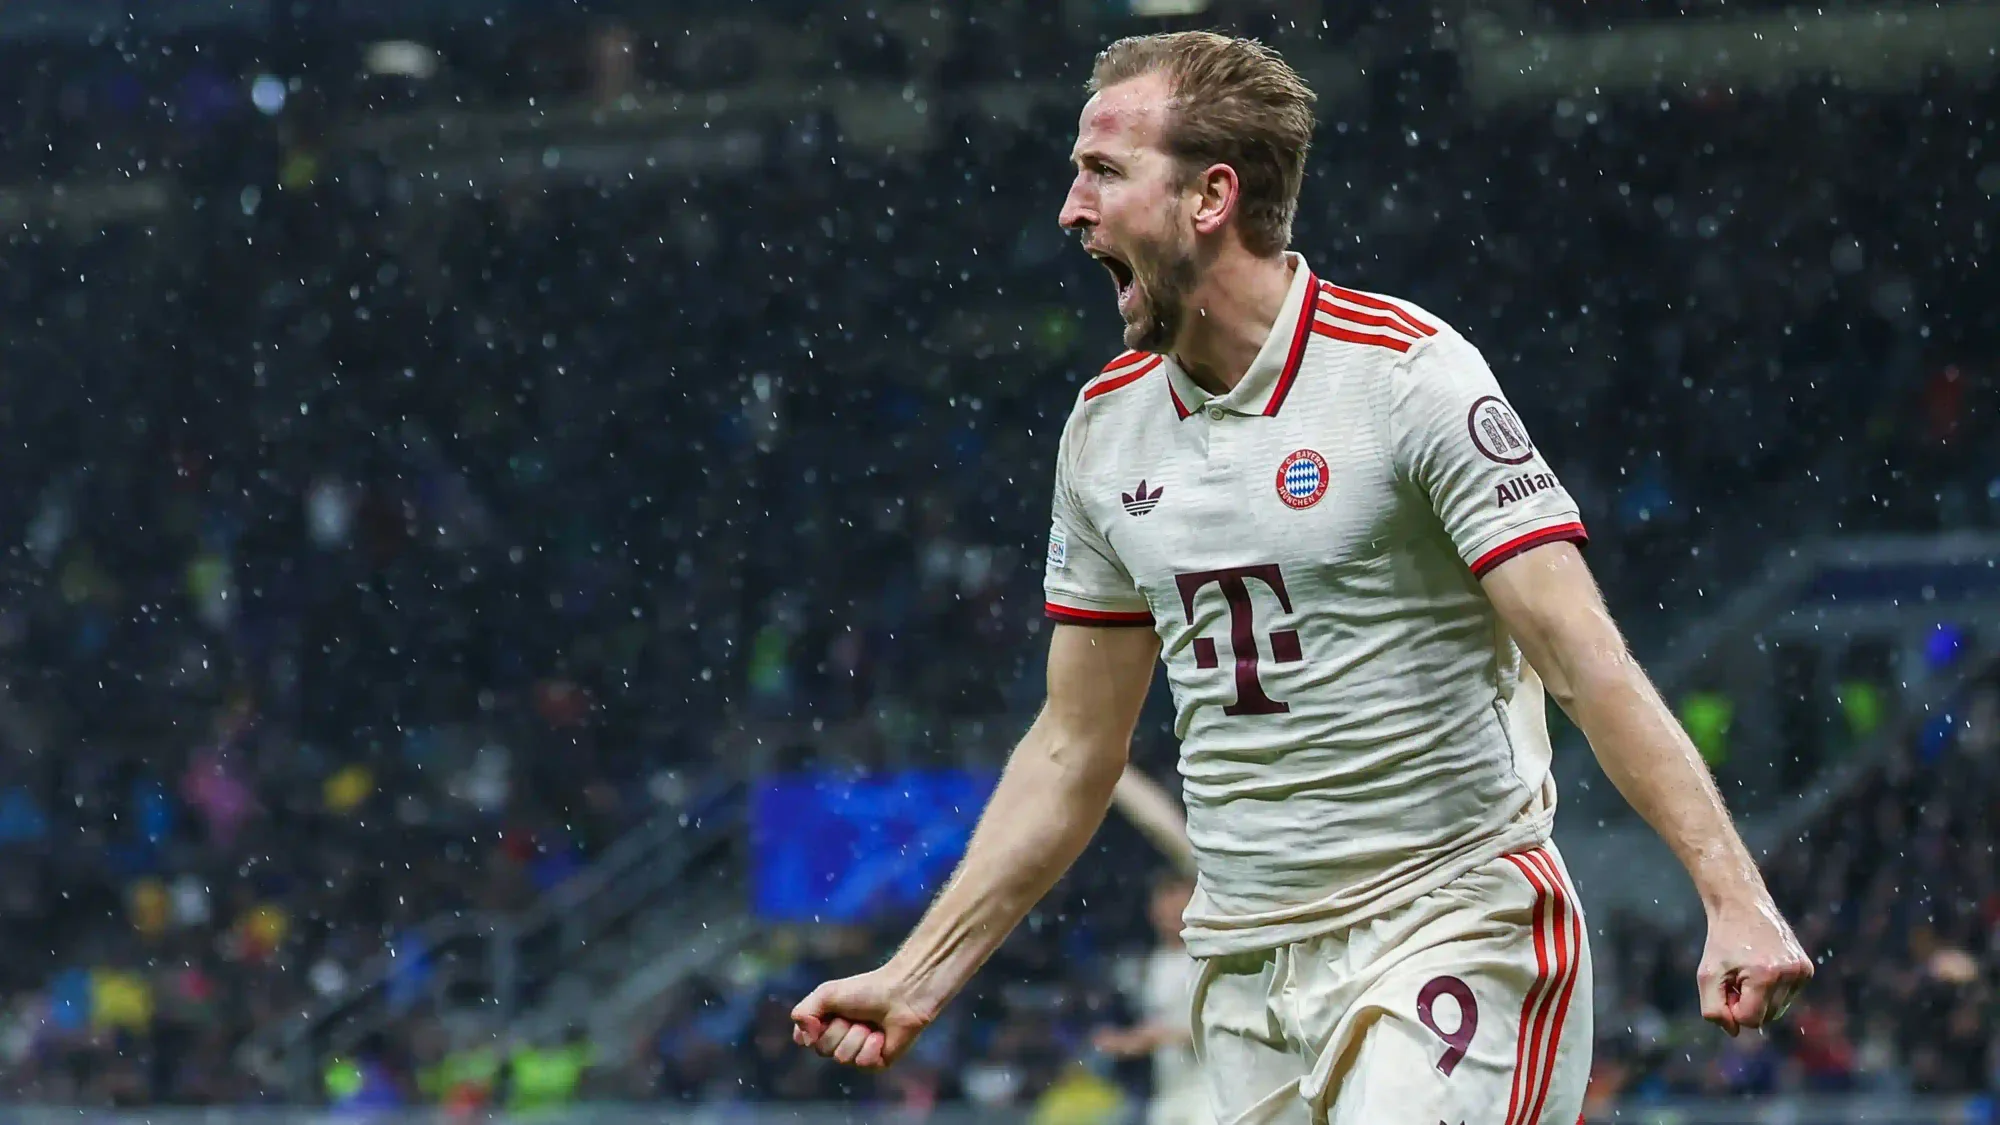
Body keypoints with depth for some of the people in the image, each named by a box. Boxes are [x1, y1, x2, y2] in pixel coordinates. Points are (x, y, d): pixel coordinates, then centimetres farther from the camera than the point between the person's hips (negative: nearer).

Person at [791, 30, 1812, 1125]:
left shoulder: (1408, 373, -10)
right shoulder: (1105, 422, 9)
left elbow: (1586, 662, -16)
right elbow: (1073, 748, 17)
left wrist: (1735, 900, -25)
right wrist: (916, 979, 14)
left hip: (1451, 927, -6)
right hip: (1245, 972, 6)